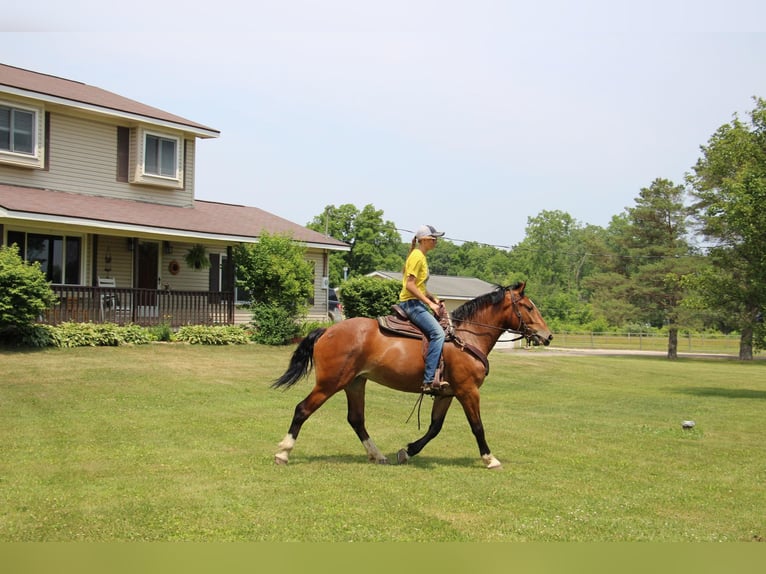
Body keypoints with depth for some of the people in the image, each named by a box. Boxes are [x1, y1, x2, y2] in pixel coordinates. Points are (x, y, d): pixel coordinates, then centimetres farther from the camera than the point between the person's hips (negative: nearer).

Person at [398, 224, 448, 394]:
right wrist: (429, 303, -18)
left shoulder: (421, 257, 17)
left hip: (416, 303, 10)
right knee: (437, 333, -23)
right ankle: (429, 380, -29)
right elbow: (410, 285, -19)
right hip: (411, 303, -10)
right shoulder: (416, 256, -12)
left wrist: (434, 299, 10)